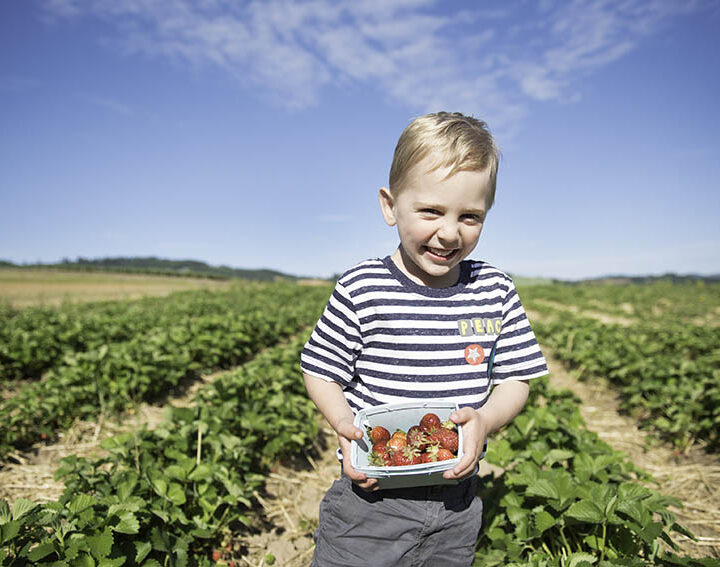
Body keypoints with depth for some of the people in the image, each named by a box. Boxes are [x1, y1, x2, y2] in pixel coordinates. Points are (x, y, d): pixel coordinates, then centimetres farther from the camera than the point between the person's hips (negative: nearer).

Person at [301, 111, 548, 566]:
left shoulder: (496, 292, -3)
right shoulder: (361, 290, -13)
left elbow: (516, 380, 1)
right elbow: (322, 373, -4)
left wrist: (484, 419, -18)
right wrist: (345, 425, -22)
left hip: (457, 498, 3)